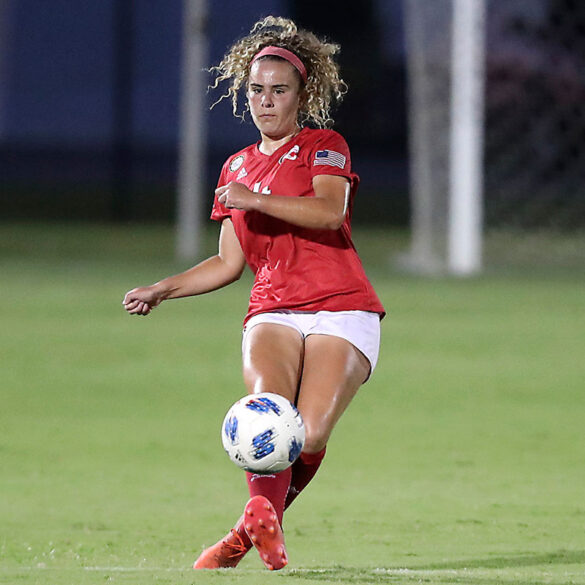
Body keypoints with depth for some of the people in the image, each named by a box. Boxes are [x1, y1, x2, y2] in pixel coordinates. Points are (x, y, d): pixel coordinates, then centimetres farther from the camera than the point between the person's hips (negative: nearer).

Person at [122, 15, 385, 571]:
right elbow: (229, 262, 24)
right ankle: (263, 518, -37)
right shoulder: (237, 168, 23)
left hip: (340, 311, -4)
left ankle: (251, 531, -4)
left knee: (308, 436, -21)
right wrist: (161, 290, 14)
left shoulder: (323, 146, 6)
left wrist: (256, 200, -17)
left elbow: (330, 212, -15)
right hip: (272, 312, 4)